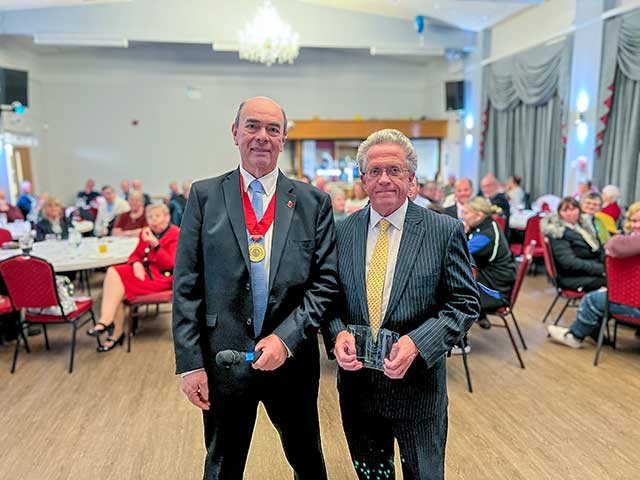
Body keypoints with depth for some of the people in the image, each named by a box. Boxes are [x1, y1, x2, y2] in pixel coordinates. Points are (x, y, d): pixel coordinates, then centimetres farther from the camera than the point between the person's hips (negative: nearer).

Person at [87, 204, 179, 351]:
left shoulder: (176, 235, -9)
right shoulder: (146, 232, 11)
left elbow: (171, 265, -17)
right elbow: (135, 254, 15)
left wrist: (155, 244, -27)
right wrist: (136, 263, -10)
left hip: (162, 277, -7)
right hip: (144, 271, 7)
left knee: (117, 280, -21)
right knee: (112, 272, -18)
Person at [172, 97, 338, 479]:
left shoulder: (314, 202, -2)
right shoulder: (205, 196, -2)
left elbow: (327, 281, -4)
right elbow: (187, 287, -3)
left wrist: (286, 338, -15)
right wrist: (190, 362, -7)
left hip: (293, 358, 1)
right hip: (223, 360, 0)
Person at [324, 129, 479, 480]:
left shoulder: (445, 231, -8)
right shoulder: (342, 232, 0)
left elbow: (465, 303, -7)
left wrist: (417, 343, -21)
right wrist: (337, 334, -14)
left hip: (417, 382, -2)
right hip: (356, 382, 3)